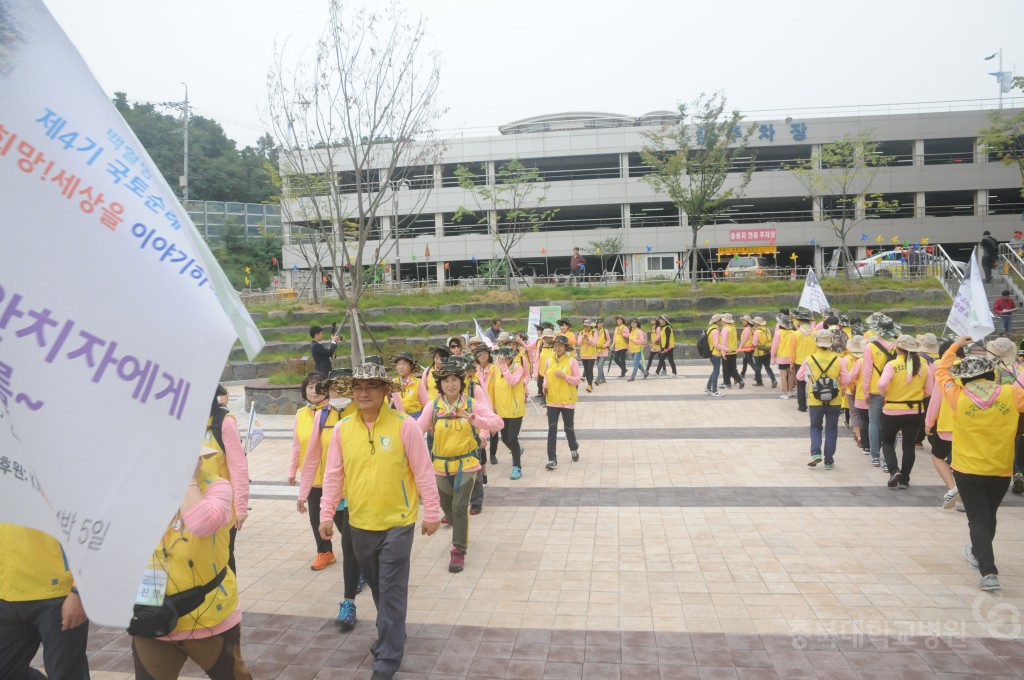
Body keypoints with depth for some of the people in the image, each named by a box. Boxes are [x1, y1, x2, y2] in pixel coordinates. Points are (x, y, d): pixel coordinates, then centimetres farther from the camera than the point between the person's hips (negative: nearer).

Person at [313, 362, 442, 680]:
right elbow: (333, 475, 4)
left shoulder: (404, 425, -13)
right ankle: (391, 634, 43)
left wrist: (432, 512, -5)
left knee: (392, 593, 1)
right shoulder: (342, 429, -2)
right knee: (378, 588, 21)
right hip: (360, 524, 4)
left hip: (397, 523, -4)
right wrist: (326, 514, 4)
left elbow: (423, 472, -8)